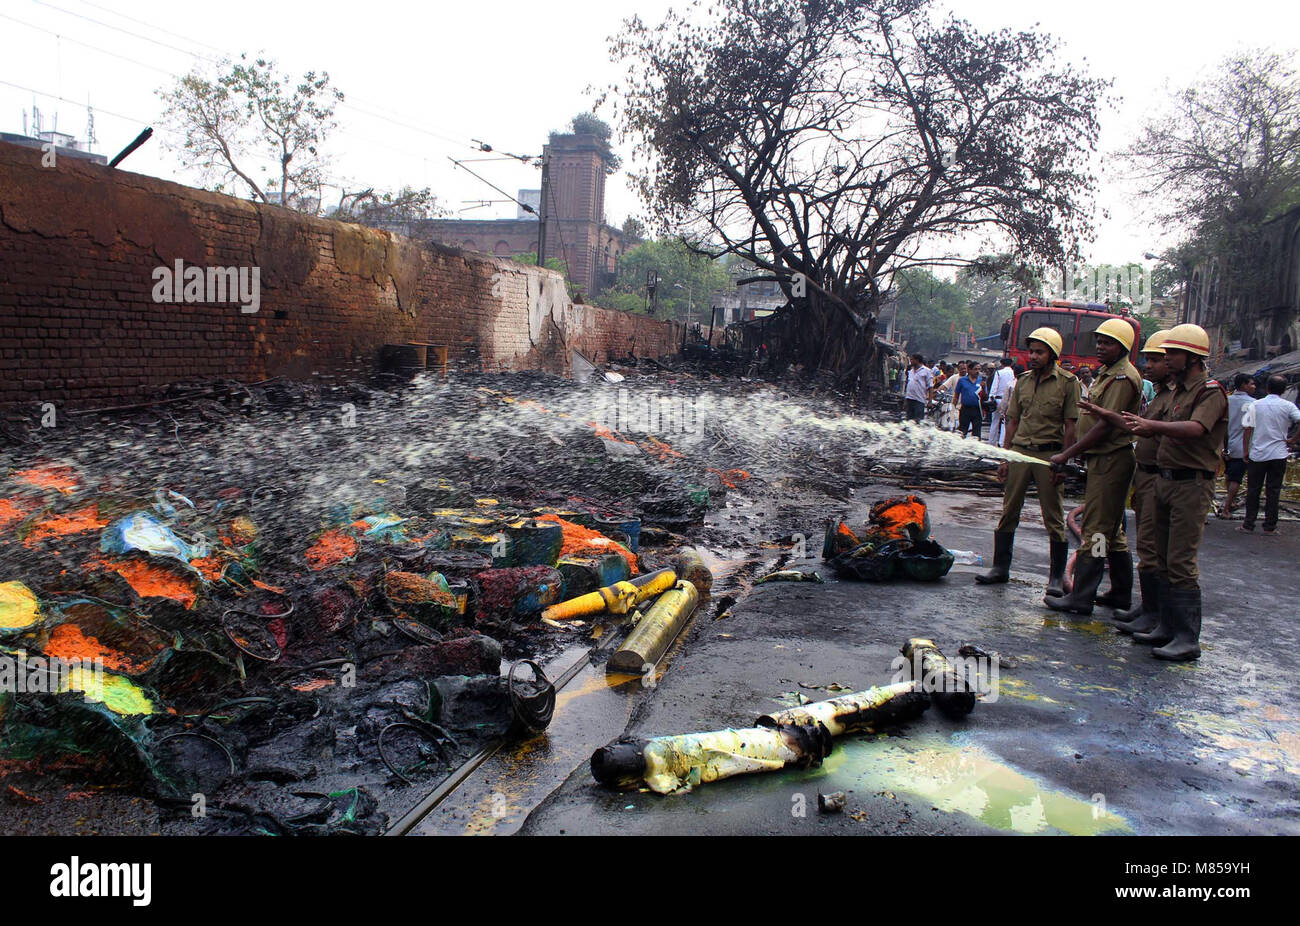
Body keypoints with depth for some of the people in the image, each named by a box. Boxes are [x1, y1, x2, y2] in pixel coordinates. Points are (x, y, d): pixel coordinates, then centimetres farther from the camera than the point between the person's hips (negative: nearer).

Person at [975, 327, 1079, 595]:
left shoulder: (1067, 382, -3)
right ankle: (1001, 567, 17)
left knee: (1053, 517, 2)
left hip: (1049, 454, -4)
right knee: (1009, 511, 7)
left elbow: (1070, 427, -5)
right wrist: (1004, 457, 8)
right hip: (1019, 451, 4)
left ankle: (1057, 576, 11)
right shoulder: (1023, 380, 10)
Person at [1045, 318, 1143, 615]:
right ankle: (1121, 593, 25)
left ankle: (1081, 597, -6)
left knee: (1096, 528, -9)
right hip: (1104, 458, 11)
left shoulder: (1122, 378, -15)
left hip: (1111, 460, -11)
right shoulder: (1106, 374, 18)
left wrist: (1066, 455, -18)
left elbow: (1105, 427, -21)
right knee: (1112, 529, 16)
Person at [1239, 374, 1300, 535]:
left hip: (1257, 454, 0)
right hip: (1279, 454, 0)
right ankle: (1270, 526, 9)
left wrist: (1245, 450, 2)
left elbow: (1247, 428, -5)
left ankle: (1248, 525, 8)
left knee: (1253, 490, 7)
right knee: (1273, 491, 6)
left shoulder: (1255, 405, -2)